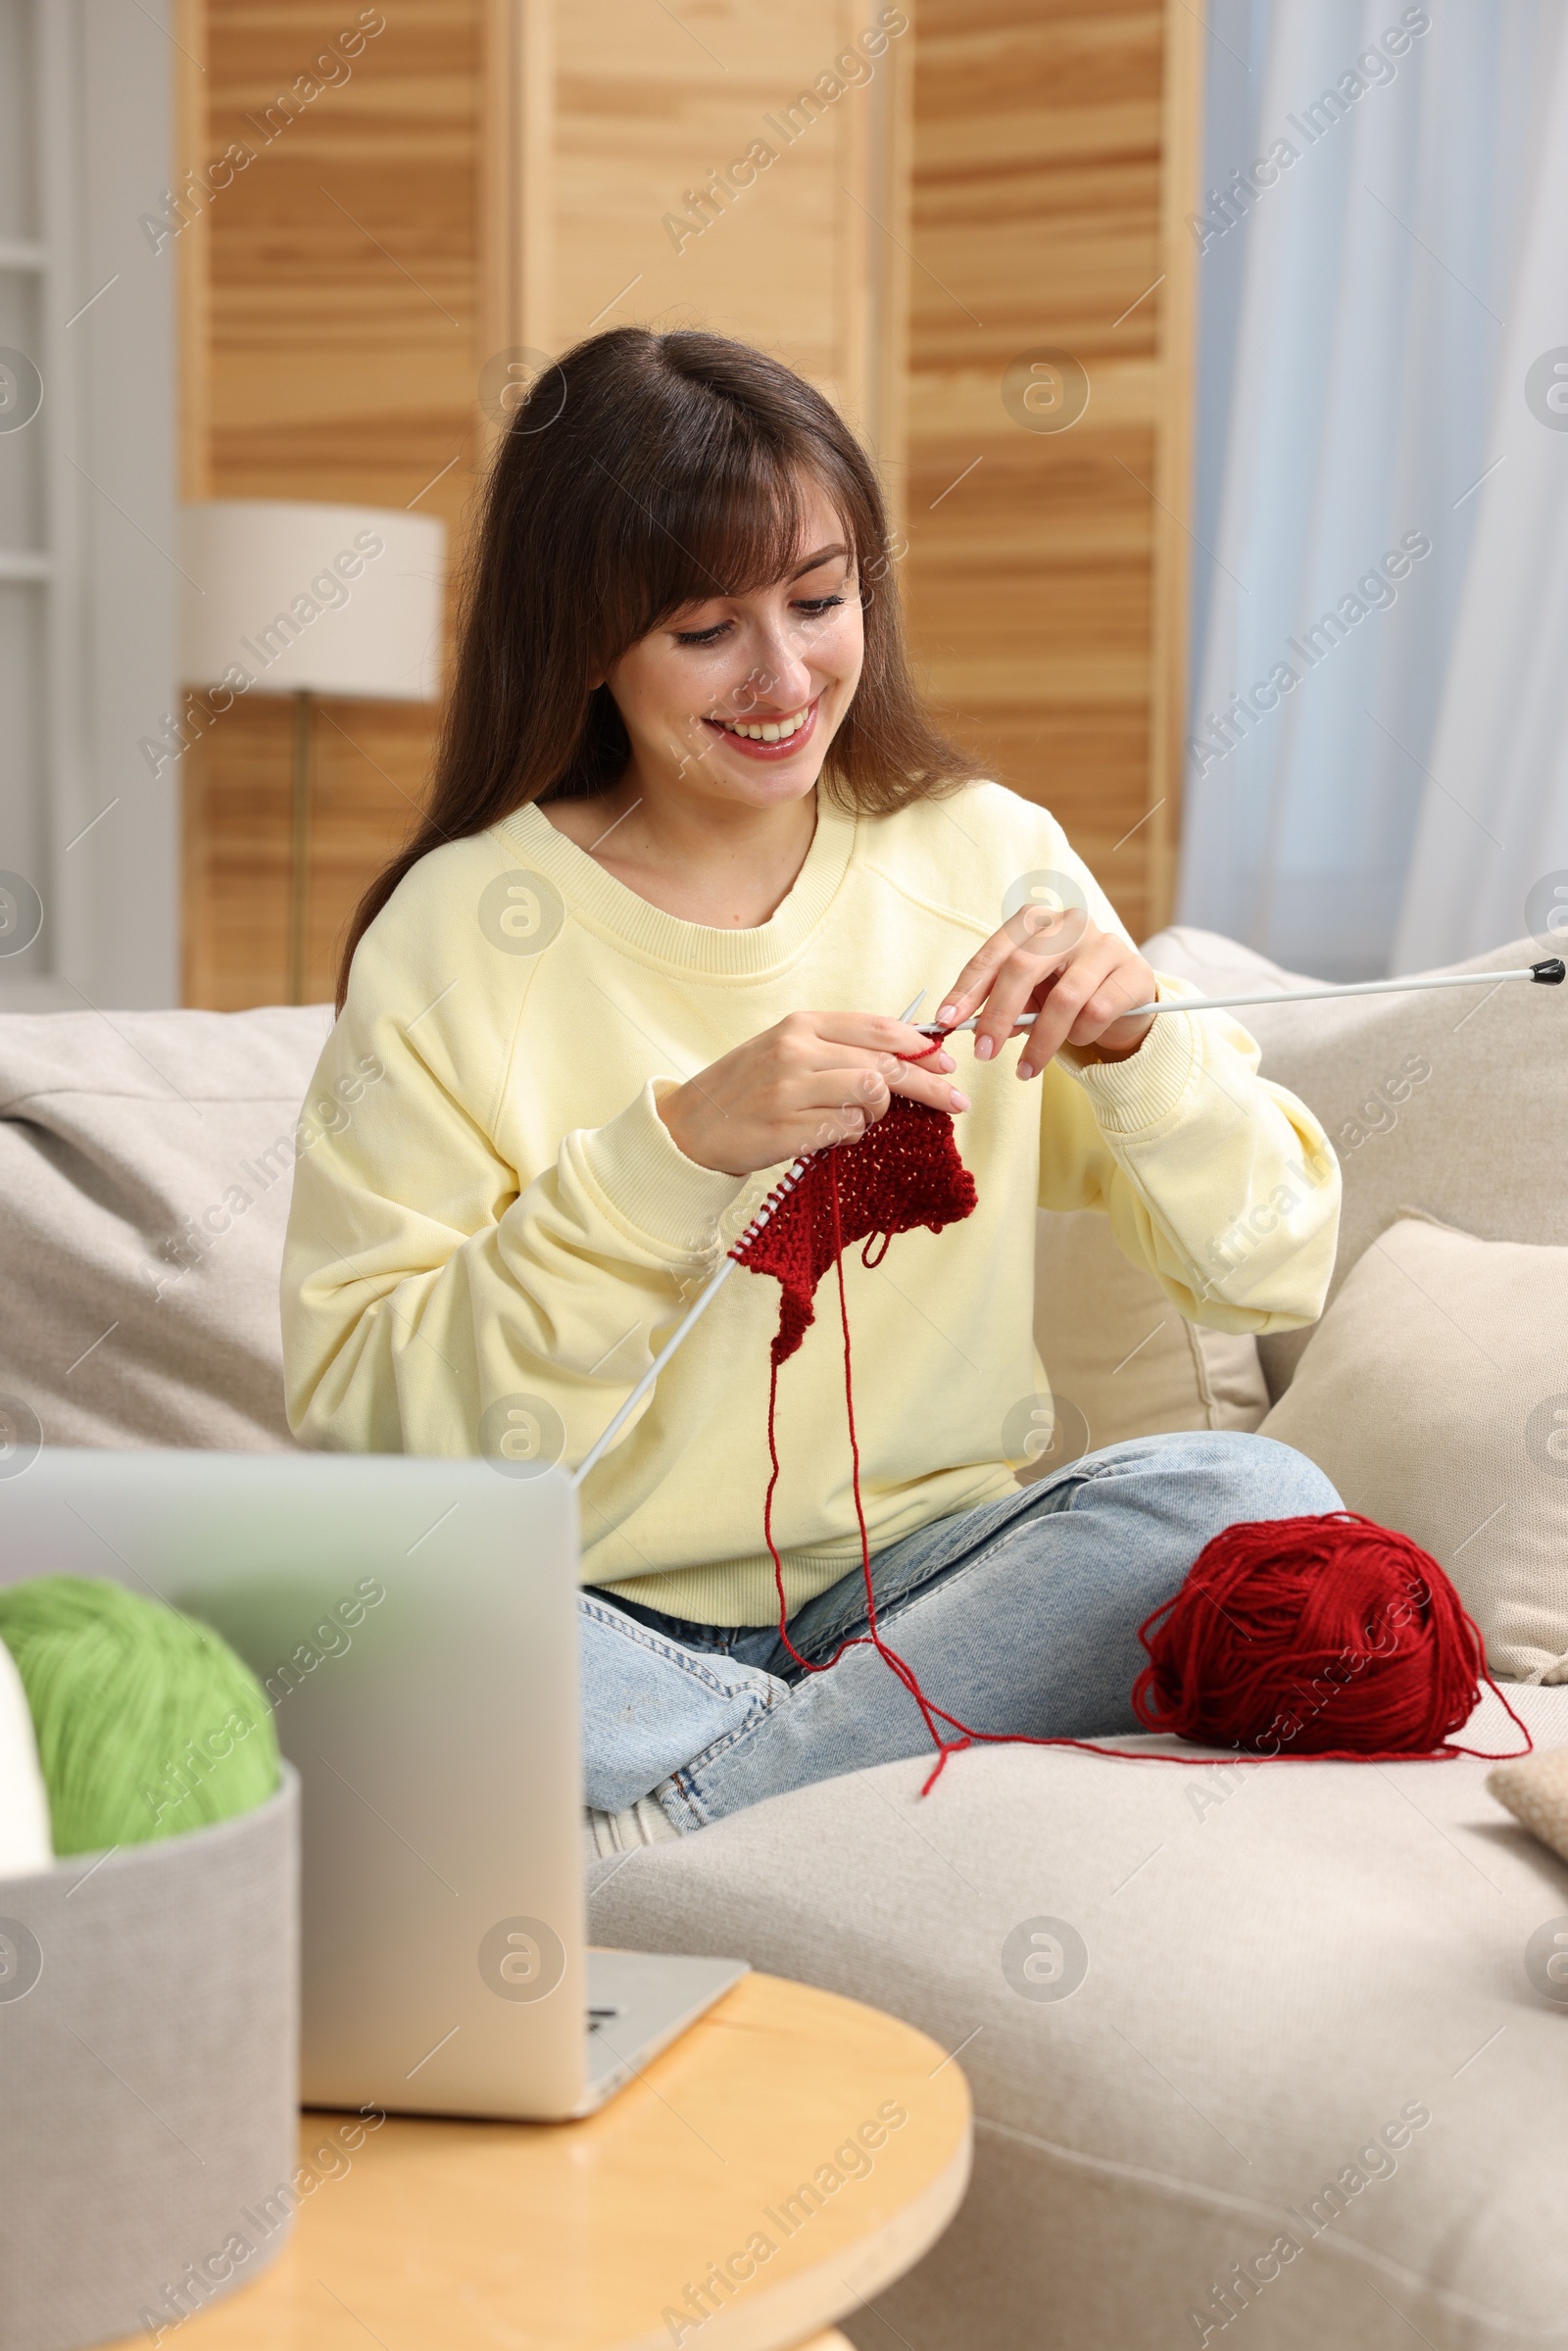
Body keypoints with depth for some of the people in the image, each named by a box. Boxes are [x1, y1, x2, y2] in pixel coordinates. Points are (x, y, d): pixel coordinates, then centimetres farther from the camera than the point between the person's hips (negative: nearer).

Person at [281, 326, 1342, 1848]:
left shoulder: (986, 858, 4)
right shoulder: (461, 929, -5)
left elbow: (1270, 1267, 5)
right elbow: (356, 1403, -12)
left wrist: (1135, 1040, -14)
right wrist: (669, 1152, -22)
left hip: (920, 1573, 3)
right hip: (593, 1619, -3)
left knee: (1252, 1497, -25)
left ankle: (645, 1832, -21)